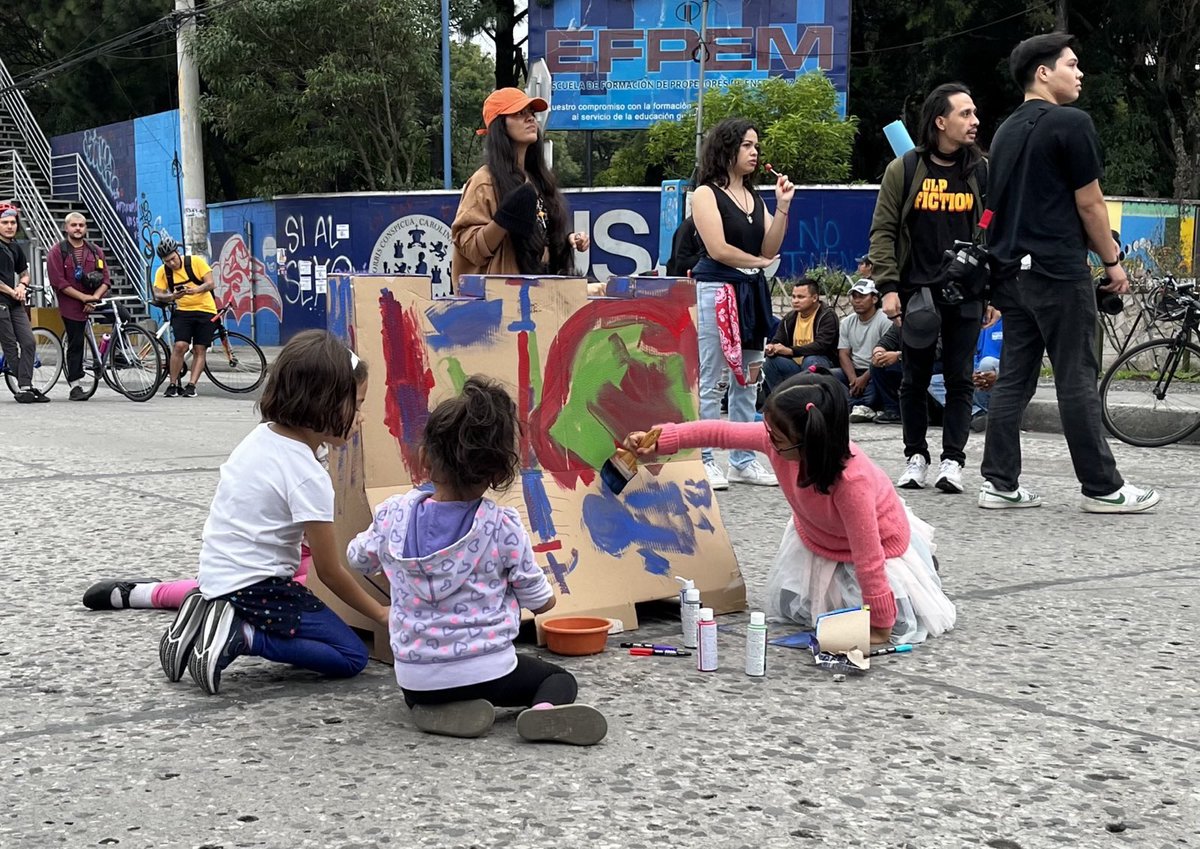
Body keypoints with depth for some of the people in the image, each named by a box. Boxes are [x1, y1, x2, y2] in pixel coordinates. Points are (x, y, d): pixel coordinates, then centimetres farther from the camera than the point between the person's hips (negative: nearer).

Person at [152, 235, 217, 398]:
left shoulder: (195, 261, -9)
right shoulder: (162, 271, -2)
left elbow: (210, 284, -11)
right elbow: (157, 294, -6)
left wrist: (195, 290, -30)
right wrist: (172, 296, -27)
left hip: (206, 311, -1)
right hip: (182, 311, 1)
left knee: (199, 350, -4)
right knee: (180, 346, -16)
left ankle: (191, 386, -2)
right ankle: (172, 385, -9)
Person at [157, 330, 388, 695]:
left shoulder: (260, 436, 3)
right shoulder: (308, 477, -19)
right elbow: (329, 571, -12)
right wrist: (380, 614, 0)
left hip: (217, 573, 8)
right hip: (255, 585, -8)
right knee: (351, 657, -7)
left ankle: (209, 611, 11)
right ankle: (239, 636, -16)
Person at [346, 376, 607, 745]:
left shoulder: (393, 515, -7)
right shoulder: (503, 526, -14)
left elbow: (358, 559, 15)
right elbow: (538, 600, -2)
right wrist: (546, 597, 22)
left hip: (416, 679, 3)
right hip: (488, 671, -2)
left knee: (420, 697, 37)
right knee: (560, 678, 23)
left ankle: (441, 710, 2)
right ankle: (546, 711, -12)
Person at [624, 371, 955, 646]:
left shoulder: (851, 480, -46)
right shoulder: (779, 439, -30)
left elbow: (868, 558, -38)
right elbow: (721, 432, -14)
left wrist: (879, 625, -30)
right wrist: (660, 441, -17)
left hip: (878, 543, -6)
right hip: (815, 535, 6)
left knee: (898, 626, -9)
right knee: (787, 607, 10)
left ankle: (919, 565, 21)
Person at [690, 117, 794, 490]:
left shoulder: (754, 197, 18)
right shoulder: (706, 193, -3)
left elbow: (769, 249, 11)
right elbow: (718, 249, -12)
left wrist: (782, 206, 2)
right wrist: (757, 262, 0)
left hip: (752, 292, 8)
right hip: (715, 290, -7)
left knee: (747, 379, 9)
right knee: (711, 380, -7)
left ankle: (743, 460, 15)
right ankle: (703, 460, -2)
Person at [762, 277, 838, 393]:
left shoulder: (827, 316, -10)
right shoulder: (789, 318, 8)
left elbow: (821, 345, -24)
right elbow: (777, 341, 9)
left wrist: (790, 351, -32)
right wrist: (771, 348, -18)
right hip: (795, 365, 5)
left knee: (810, 360, -36)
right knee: (770, 361, -18)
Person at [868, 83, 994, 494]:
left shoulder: (982, 171, 5)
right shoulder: (903, 169, 1)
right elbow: (883, 231, 1)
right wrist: (888, 286, -7)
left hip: (965, 295, 1)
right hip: (917, 293, -1)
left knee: (959, 380, 1)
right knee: (914, 380, 7)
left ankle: (952, 460, 8)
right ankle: (916, 457, 19)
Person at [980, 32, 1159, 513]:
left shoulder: (1006, 131, 15)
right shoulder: (1071, 123, -9)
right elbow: (1089, 203, -8)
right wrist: (1112, 261, 2)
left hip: (1012, 271, 8)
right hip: (1059, 273, -8)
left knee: (1013, 379, 8)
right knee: (1077, 381, -3)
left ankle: (1000, 484, 7)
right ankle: (1102, 488, 4)